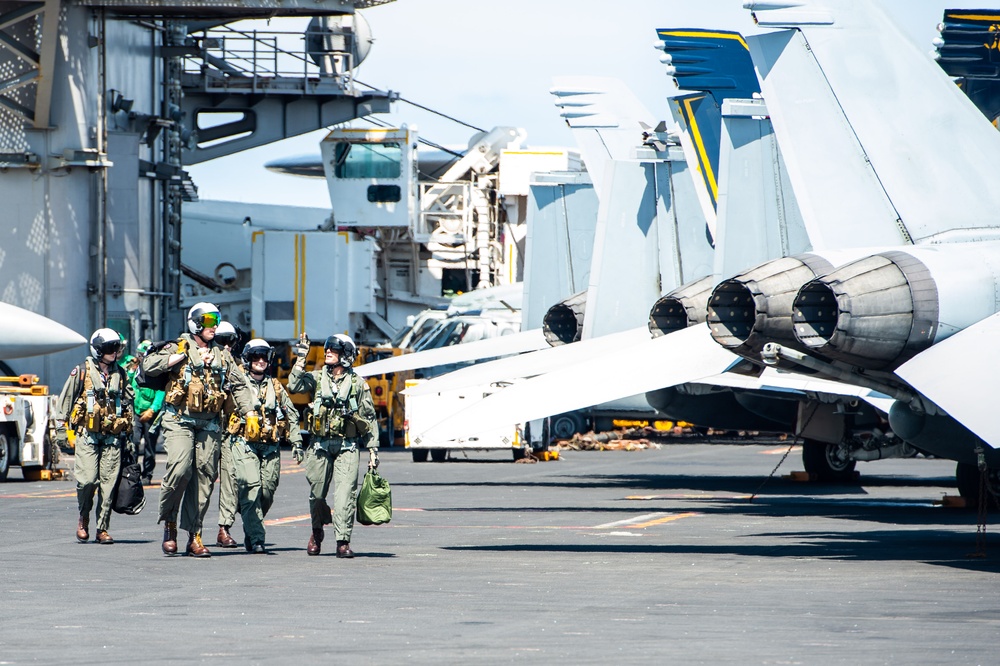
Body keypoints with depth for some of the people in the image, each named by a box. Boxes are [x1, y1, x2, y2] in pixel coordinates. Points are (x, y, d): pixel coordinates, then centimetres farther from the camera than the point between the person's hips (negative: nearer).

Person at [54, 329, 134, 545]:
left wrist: (128, 436, 18)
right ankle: (84, 519, 11)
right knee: (87, 479, -13)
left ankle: (103, 528, 4)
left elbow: (128, 404, 20)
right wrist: (60, 429, 2)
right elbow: (64, 400, 5)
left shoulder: (121, 375, 13)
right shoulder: (82, 372, 1)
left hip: (113, 438, 3)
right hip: (87, 436, -3)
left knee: (108, 483, -2)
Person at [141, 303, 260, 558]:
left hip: (209, 425, 4)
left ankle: (194, 535, 3)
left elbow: (240, 386, 19)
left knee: (204, 476, -1)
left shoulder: (222, 356, 18)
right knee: (180, 469, -21)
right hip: (180, 421, -4)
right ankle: (169, 523, -1)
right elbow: (149, 365, -9)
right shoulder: (178, 348, 4)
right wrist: (181, 356, -11)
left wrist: (250, 414, 7)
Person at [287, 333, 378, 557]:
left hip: (347, 447, -2)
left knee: (345, 493, -12)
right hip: (320, 445, 2)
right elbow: (294, 386, -9)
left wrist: (373, 449, 5)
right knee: (317, 494, 7)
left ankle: (343, 541, -13)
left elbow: (369, 419, 8)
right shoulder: (316, 379, 8)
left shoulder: (358, 384, 6)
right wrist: (300, 361, -13)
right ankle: (317, 532, 31)